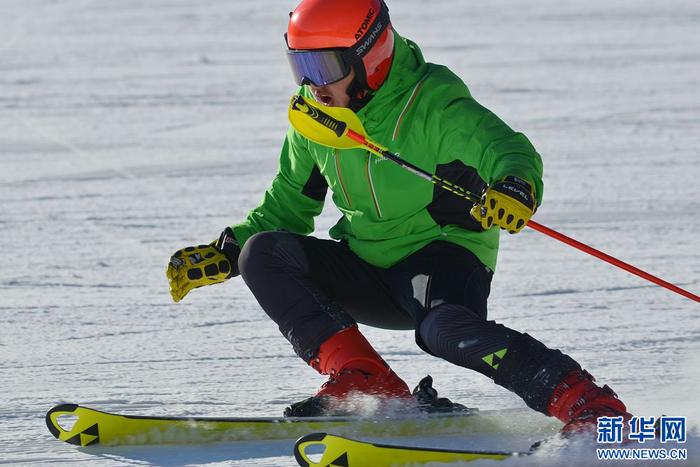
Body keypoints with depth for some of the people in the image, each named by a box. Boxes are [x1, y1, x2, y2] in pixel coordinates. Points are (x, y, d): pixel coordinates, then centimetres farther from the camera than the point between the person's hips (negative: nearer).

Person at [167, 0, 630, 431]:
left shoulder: (433, 104, -17)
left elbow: (513, 153, -27)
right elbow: (288, 204, 16)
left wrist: (515, 189, -52)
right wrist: (223, 255, 4)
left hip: (441, 256, -6)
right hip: (367, 269, 6)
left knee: (446, 329, -38)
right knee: (263, 253, -16)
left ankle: (587, 405, -39)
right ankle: (362, 381, -23)